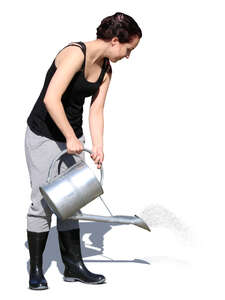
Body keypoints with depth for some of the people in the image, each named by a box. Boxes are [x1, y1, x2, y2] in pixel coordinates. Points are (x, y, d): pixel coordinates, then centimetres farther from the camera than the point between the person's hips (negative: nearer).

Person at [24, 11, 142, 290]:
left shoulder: (106, 69, 3)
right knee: (43, 202, -4)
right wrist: (71, 137, -25)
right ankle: (36, 270, 7)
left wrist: (98, 146, -11)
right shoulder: (76, 53, -23)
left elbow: (96, 111, 2)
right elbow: (51, 99, -31)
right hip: (43, 135, -8)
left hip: (72, 137, 8)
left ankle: (73, 266, 17)